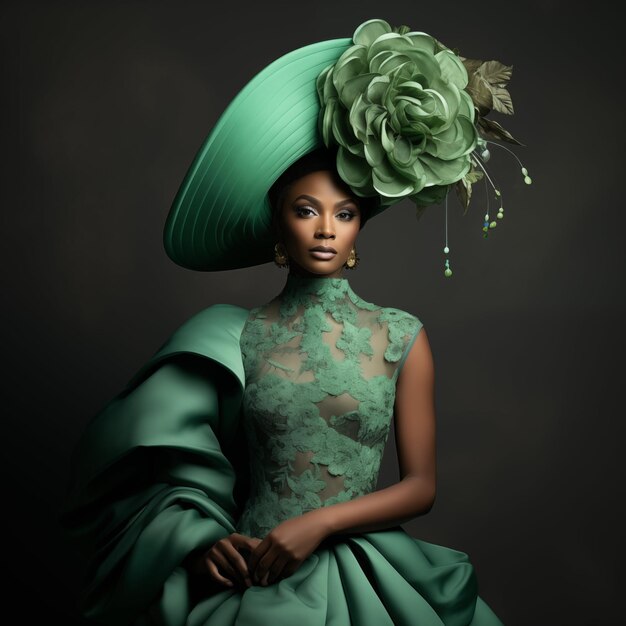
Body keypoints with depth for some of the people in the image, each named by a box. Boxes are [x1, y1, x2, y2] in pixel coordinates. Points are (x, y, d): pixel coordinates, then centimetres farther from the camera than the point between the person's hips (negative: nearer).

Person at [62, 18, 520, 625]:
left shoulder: (402, 337, -2)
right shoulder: (232, 337, -1)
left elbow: (421, 484, -1)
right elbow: (178, 466, 4)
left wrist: (320, 522, -12)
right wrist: (201, 541, -14)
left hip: (358, 574, 0)